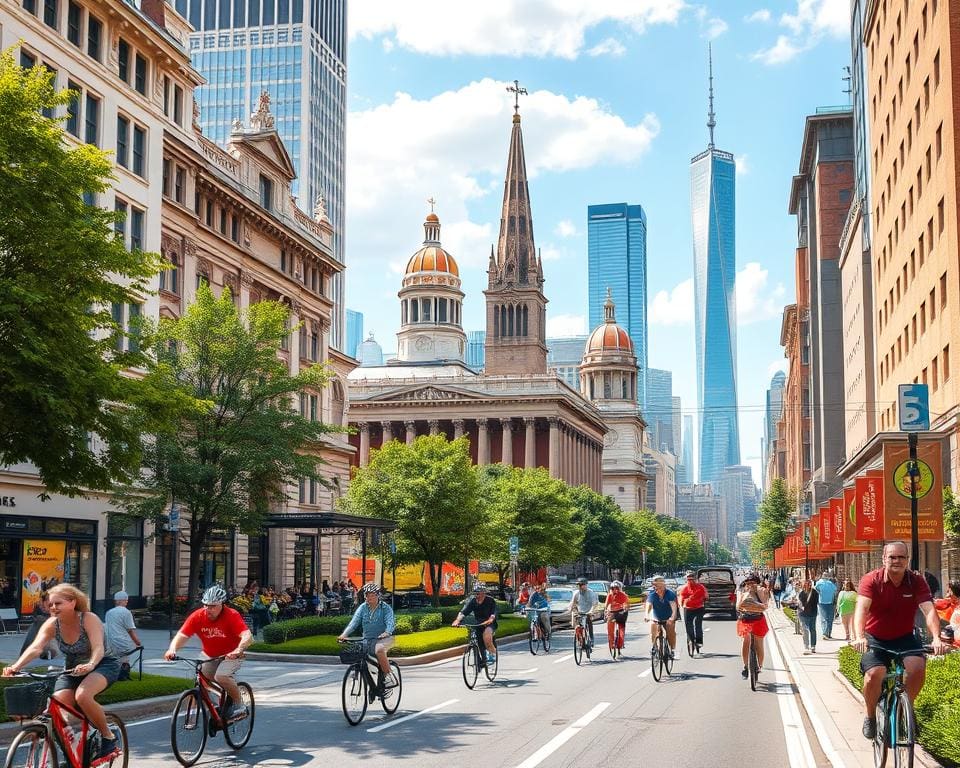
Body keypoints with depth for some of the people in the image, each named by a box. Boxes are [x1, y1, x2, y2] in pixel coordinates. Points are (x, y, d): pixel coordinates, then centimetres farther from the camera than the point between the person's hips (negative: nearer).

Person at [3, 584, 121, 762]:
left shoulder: (89, 619, -23)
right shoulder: (52, 624, -11)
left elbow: (98, 647, -36)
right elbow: (35, 647, -26)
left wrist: (90, 665, -58)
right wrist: (16, 666, -45)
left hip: (102, 665, -5)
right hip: (72, 669, 5)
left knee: (82, 696, -35)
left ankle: (108, 737, -12)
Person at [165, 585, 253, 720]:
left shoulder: (232, 616, -25)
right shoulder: (197, 616, -16)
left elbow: (247, 636, -36)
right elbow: (181, 635, -21)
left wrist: (238, 650, -54)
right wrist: (172, 649, -41)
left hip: (230, 655, -5)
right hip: (209, 656, 5)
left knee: (221, 677, -27)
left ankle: (239, 706, -9)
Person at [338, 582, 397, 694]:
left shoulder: (385, 608, -2)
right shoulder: (362, 607, 7)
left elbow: (390, 622, -17)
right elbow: (354, 622, -5)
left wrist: (387, 632, -41)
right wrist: (344, 634, -24)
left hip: (383, 639, -5)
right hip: (368, 640, 5)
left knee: (379, 650, -37)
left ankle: (389, 676, -21)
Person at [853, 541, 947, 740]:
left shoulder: (916, 581, -10)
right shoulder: (871, 580, -16)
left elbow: (929, 610, -22)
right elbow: (861, 608, -30)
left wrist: (936, 638, -40)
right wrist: (859, 637, -47)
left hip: (904, 637, 2)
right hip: (875, 639, -2)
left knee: (918, 667, -26)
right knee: (874, 674, -25)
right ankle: (870, 717, 2)